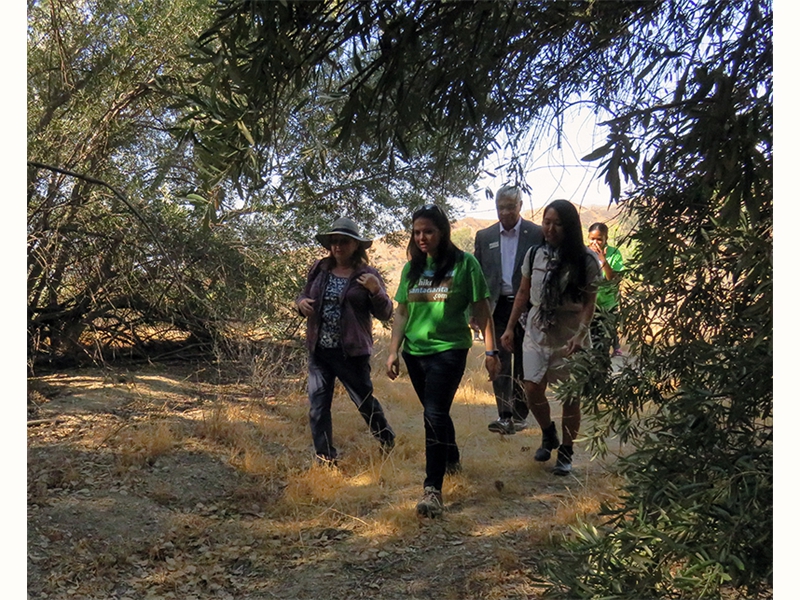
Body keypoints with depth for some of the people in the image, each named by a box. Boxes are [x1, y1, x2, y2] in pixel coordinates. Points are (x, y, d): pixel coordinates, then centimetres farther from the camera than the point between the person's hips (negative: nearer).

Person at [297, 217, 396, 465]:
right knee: (318, 405, 3)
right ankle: (325, 459, 17)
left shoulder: (366, 275, -5)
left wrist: (376, 291, -24)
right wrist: (301, 302, -6)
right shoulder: (319, 269, 6)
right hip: (319, 350, 4)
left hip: (351, 351, -4)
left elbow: (385, 314, -6)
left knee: (365, 401, 8)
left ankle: (388, 443, 34)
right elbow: (304, 296, 18)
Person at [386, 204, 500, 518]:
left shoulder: (464, 263, -6)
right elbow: (402, 312, 12)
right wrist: (393, 351, 6)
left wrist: (491, 351, -5)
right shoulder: (412, 268, 8)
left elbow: (481, 310, -4)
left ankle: (433, 489, -11)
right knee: (436, 412, 18)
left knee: (435, 415, -14)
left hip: (449, 349, -5)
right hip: (415, 351, 6)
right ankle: (452, 460, 43)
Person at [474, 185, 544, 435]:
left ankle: (519, 415, 19)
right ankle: (504, 416, -6)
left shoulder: (537, 234, -1)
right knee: (499, 362, -5)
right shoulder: (484, 236, 7)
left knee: (523, 365, 7)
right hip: (496, 308, 2)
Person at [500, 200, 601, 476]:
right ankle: (548, 435, 30)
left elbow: (589, 302, -8)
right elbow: (523, 293, 10)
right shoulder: (535, 254, 2)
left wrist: (580, 335, -21)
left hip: (570, 335, -3)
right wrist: (509, 328, 7)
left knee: (570, 396, 5)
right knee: (532, 390, 2)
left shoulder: (585, 260, -9)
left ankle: (566, 452, 22)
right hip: (537, 331, 3)